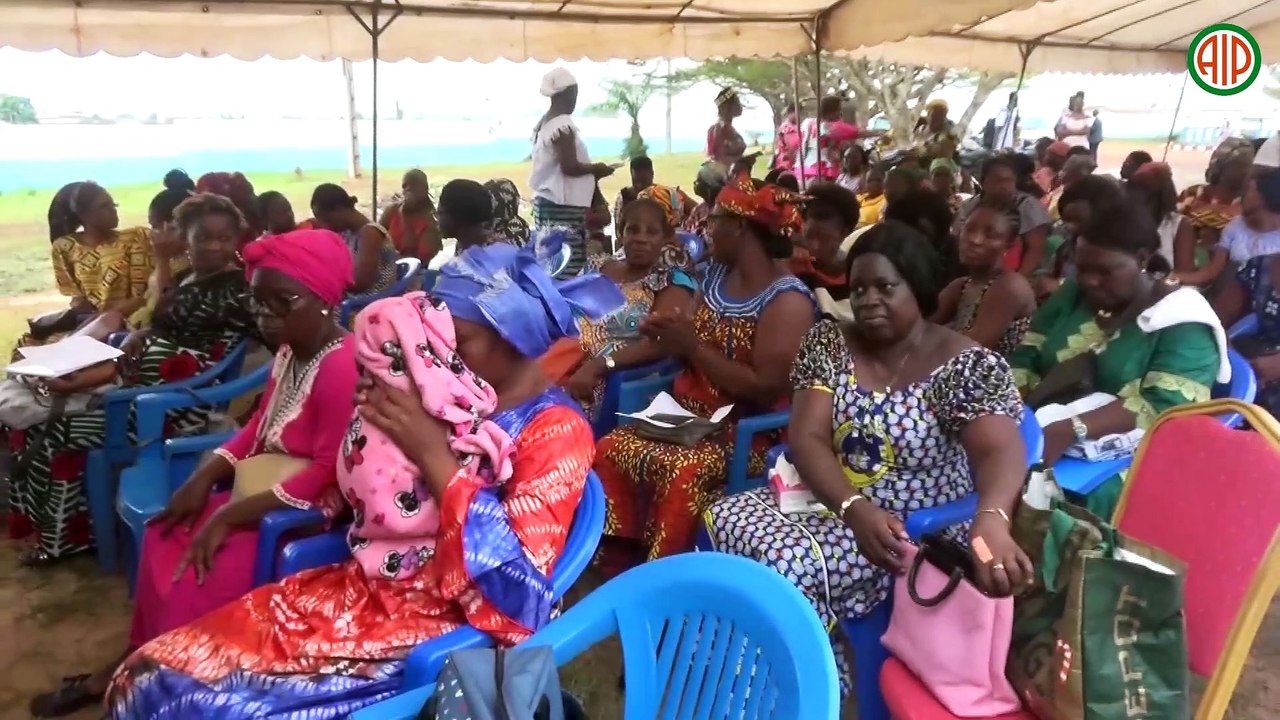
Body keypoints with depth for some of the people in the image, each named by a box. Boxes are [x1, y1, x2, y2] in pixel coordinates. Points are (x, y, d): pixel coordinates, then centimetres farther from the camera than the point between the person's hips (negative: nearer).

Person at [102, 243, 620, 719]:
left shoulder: (555, 432, -14)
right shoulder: (446, 398, 6)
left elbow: (517, 592, -23)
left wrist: (434, 455, -22)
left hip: (438, 634, -7)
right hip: (359, 591, 7)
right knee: (152, 674, -4)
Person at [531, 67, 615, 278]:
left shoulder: (544, 123, 16)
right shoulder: (564, 124, -14)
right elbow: (569, 167, -20)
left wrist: (590, 170, 19)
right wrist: (596, 169, -4)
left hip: (545, 200, 10)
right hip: (563, 206, -10)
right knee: (567, 266, -9)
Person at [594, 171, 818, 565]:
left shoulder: (787, 300, -15)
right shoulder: (716, 275, 9)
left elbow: (765, 389, -22)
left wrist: (693, 347, -17)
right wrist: (668, 334, -9)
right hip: (689, 415, 7)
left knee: (679, 470, -33)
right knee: (610, 450, -12)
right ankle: (618, 569, -5)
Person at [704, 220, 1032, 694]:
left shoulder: (968, 365, -11)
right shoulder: (828, 343, 0)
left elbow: (1001, 451, -27)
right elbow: (806, 439, -9)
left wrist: (991, 520, -51)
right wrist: (855, 508, -28)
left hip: (919, 528, -5)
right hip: (829, 502, 5)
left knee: (788, 564, -28)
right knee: (724, 519, -18)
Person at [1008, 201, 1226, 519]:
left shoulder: (1181, 320, -5)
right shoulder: (1072, 294, 11)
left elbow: (1162, 407, -19)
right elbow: (1026, 358, 8)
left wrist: (1072, 430, -34)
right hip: (1047, 433, 5)